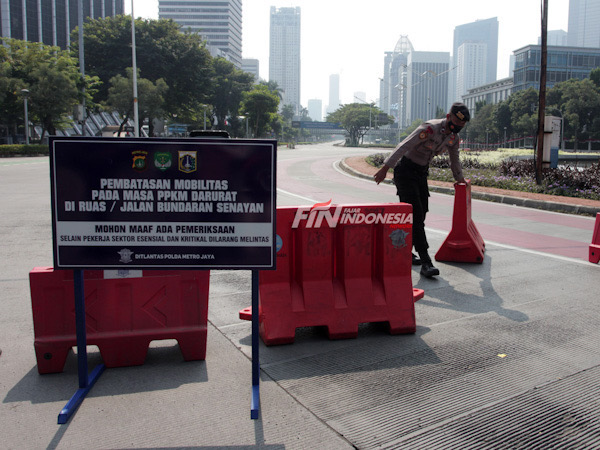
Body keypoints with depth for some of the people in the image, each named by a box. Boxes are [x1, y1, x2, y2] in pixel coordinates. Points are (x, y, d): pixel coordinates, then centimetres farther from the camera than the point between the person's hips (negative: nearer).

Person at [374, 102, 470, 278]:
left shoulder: (453, 137, 4)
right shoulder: (429, 128, -22)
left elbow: (454, 160, 22)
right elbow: (404, 146, -29)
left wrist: (460, 179, 36)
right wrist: (385, 168, -36)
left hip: (421, 173, 8)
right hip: (405, 170, -8)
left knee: (421, 213, 6)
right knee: (415, 214, -15)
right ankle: (425, 262, -19)